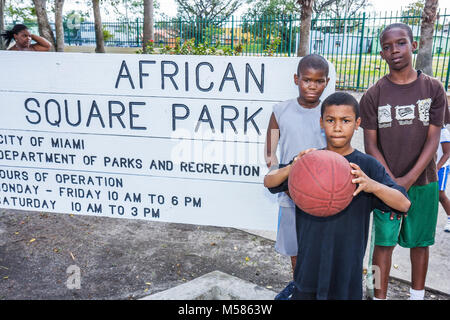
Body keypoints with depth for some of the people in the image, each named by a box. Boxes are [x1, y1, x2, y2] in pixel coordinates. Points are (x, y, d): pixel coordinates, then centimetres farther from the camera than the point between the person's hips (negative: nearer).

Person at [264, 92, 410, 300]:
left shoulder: (368, 166, -7)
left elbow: (403, 204, -12)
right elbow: (268, 182, -6)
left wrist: (372, 185, -32)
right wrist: (290, 169, -28)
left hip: (348, 266, -1)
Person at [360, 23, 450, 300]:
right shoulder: (374, 95, -2)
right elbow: (371, 144, -4)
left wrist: (408, 179, -14)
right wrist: (391, 182, -14)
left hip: (423, 181, 1)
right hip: (387, 182, -1)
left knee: (420, 242, 12)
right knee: (384, 242, 2)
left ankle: (417, 295, 30)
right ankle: (380, 297, 15)